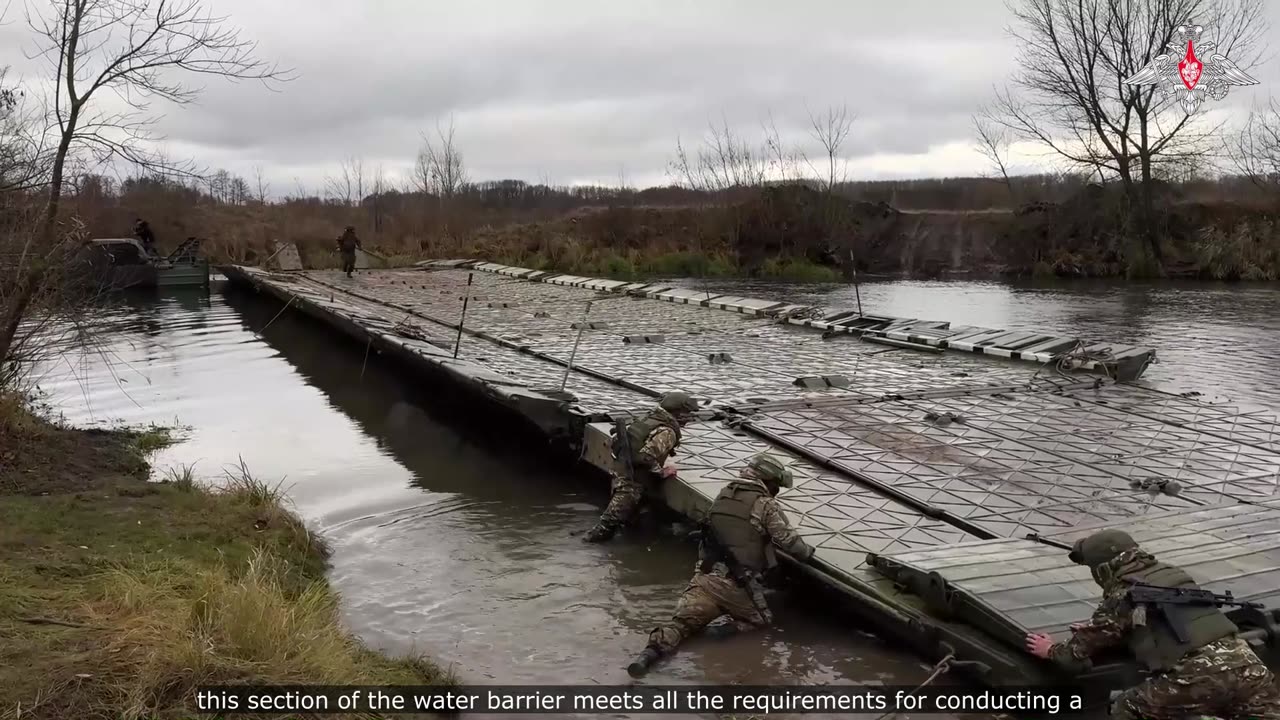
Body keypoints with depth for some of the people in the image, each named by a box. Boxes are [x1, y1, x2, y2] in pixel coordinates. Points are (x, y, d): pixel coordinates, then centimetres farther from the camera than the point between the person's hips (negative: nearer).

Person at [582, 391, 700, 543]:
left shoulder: (651, 418, 7)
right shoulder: (667, 432, -20)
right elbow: (647, 455, -30)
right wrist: (662, 472, -15)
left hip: (621, 468, 9)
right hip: (633, 479, -9)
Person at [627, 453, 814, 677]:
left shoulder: (723, 496, 14)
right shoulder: (765, 505, -2)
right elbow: (789, 541, -1)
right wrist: (807, 552, 20)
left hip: (705, 577, 4)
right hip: (737, 584, -4)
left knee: (682, 621, -2)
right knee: (761, 620, 20)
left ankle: (653, 650, -28)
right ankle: (733, 628, -8)